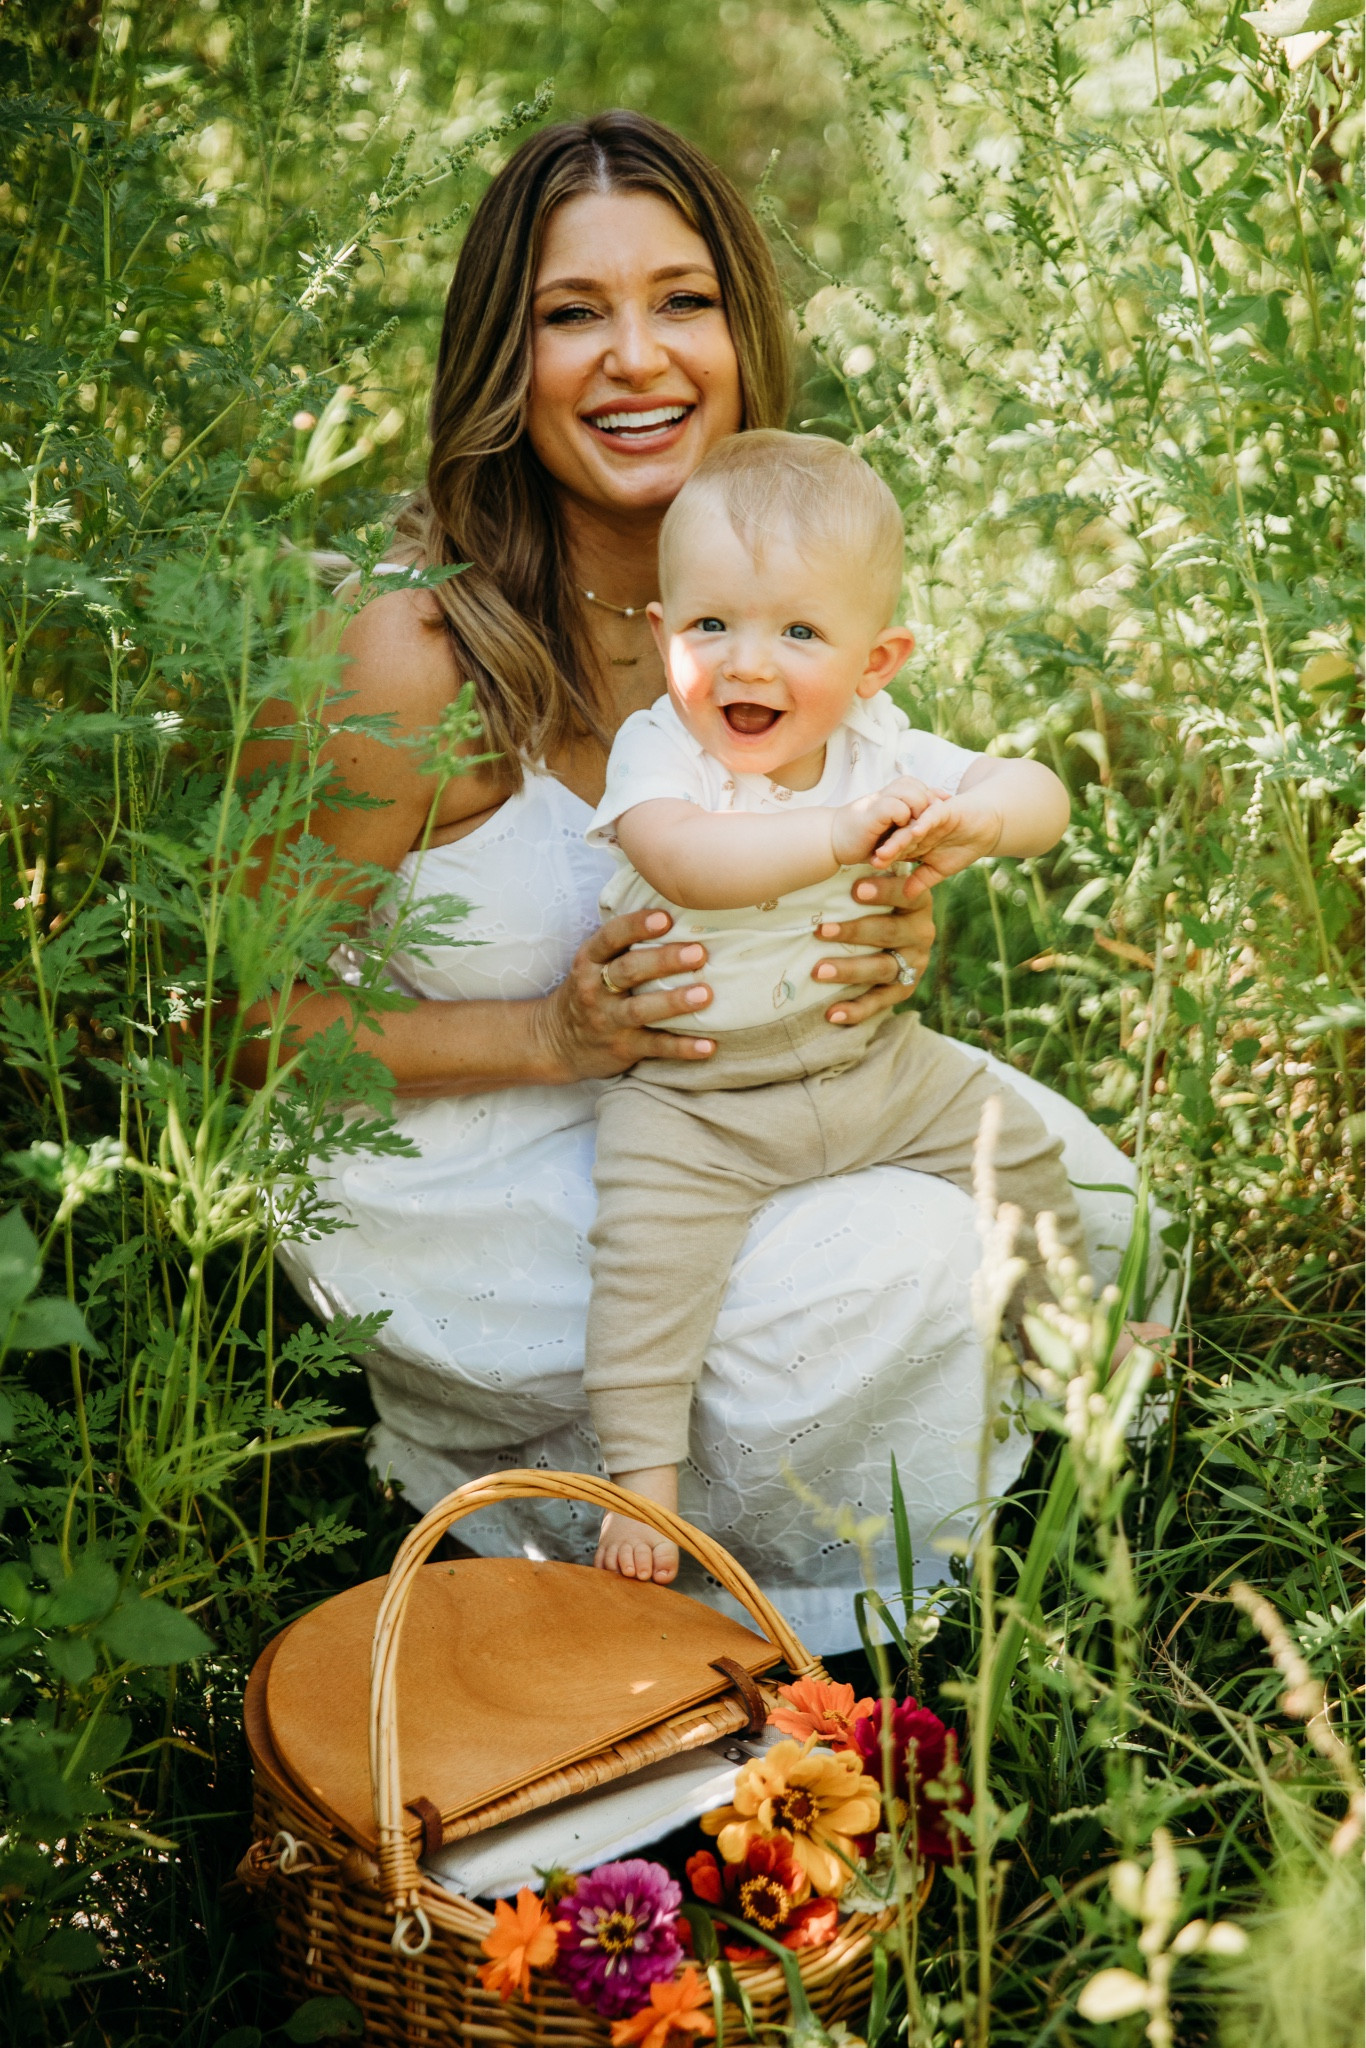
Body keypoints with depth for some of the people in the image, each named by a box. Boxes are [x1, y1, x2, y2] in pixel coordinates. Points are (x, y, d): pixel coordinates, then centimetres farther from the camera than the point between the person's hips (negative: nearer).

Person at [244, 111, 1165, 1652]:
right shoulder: (405, 653, -23)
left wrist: (894, 941, -15)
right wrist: (554, 1035, -26)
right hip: (440, 1163, -7)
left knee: (1072, 1186, -4)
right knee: (899, 1266, -24)